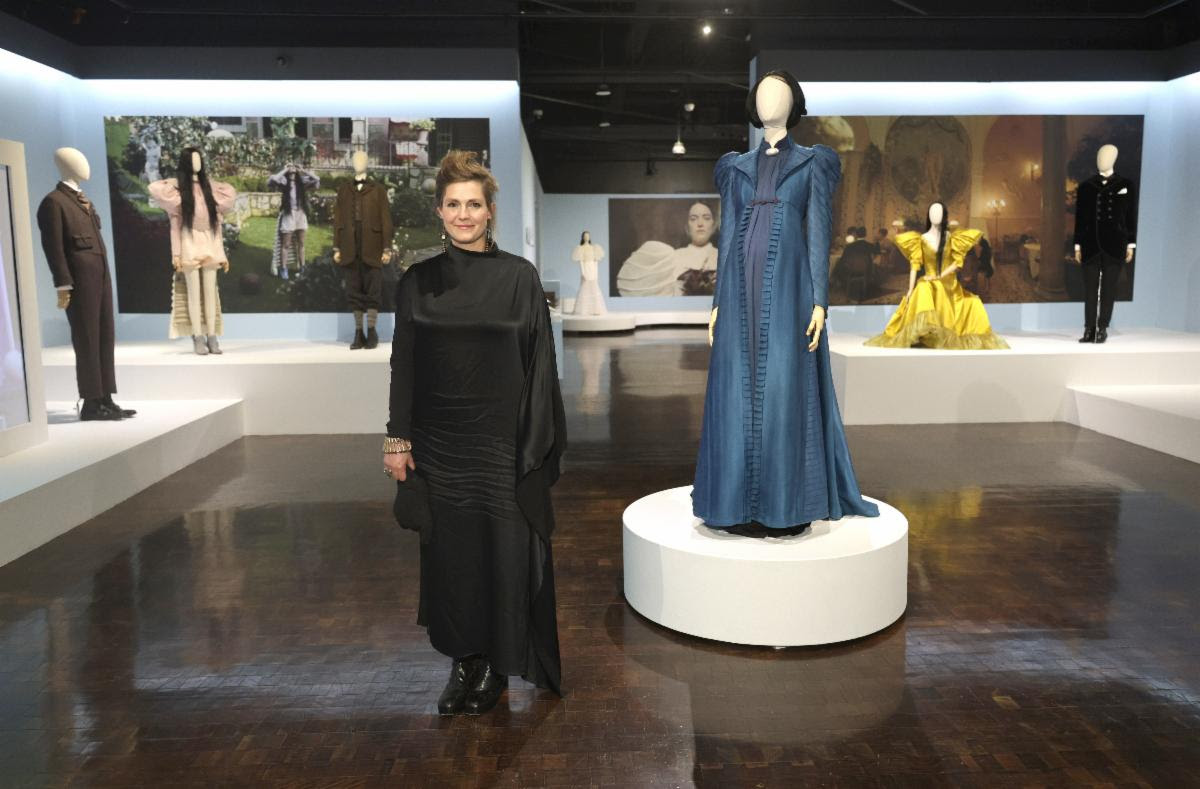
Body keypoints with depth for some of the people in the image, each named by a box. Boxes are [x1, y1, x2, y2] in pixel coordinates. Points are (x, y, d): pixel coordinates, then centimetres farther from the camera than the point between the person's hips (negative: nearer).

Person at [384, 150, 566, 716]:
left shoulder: (519, 276, -2)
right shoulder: (417, 282, 3)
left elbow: (539, 361, -3)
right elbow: (403, 365, 5)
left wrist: (537, 441, -7)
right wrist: (397, 439, 0)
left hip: (501, 437, -2)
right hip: (439, 440, 2)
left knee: (504, 551, 4)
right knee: (449, 551, 9)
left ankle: (499, 665, 22)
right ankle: (464, 660, 26)